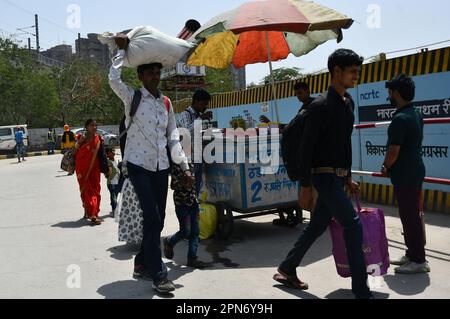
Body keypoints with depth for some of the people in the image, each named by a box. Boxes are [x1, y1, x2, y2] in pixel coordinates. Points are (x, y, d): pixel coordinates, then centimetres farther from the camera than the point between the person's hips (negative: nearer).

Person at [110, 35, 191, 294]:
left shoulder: (166, 102, 11)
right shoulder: (132, 98, -2)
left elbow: (173, 136, 10)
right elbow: (114, 79, -22)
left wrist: (184, 164, 3)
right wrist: (122, 50, -11)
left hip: (161, 166, 5)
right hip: (139, 165, -5)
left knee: (157, 220, 9)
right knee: (153, 219, -13)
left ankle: (142, 264, 26)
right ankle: (159, 275, -5)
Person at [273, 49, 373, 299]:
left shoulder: (349, 102, 12)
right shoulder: (321, 105, -14)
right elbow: (306, 147, -15)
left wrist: (348, 177, 18)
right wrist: (305, 187, -16)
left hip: (338, 176, 9)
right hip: (325, 175, -8)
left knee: (318, 226, 14)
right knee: (353, 225, -9)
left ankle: (287, 270, 29)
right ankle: (361, 291, 2)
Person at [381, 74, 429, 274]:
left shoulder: (400, 119, -21)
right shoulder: (417, 115, 11)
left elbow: (393, 152, -23)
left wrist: (385, 167, -3)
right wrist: (391, 167, 19)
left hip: (404, 175, -10)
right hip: (415, 171, 10)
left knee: (409, 216, -2)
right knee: (412, 214, 16)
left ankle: (418, 261, 7)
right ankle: (412, 254, 27)